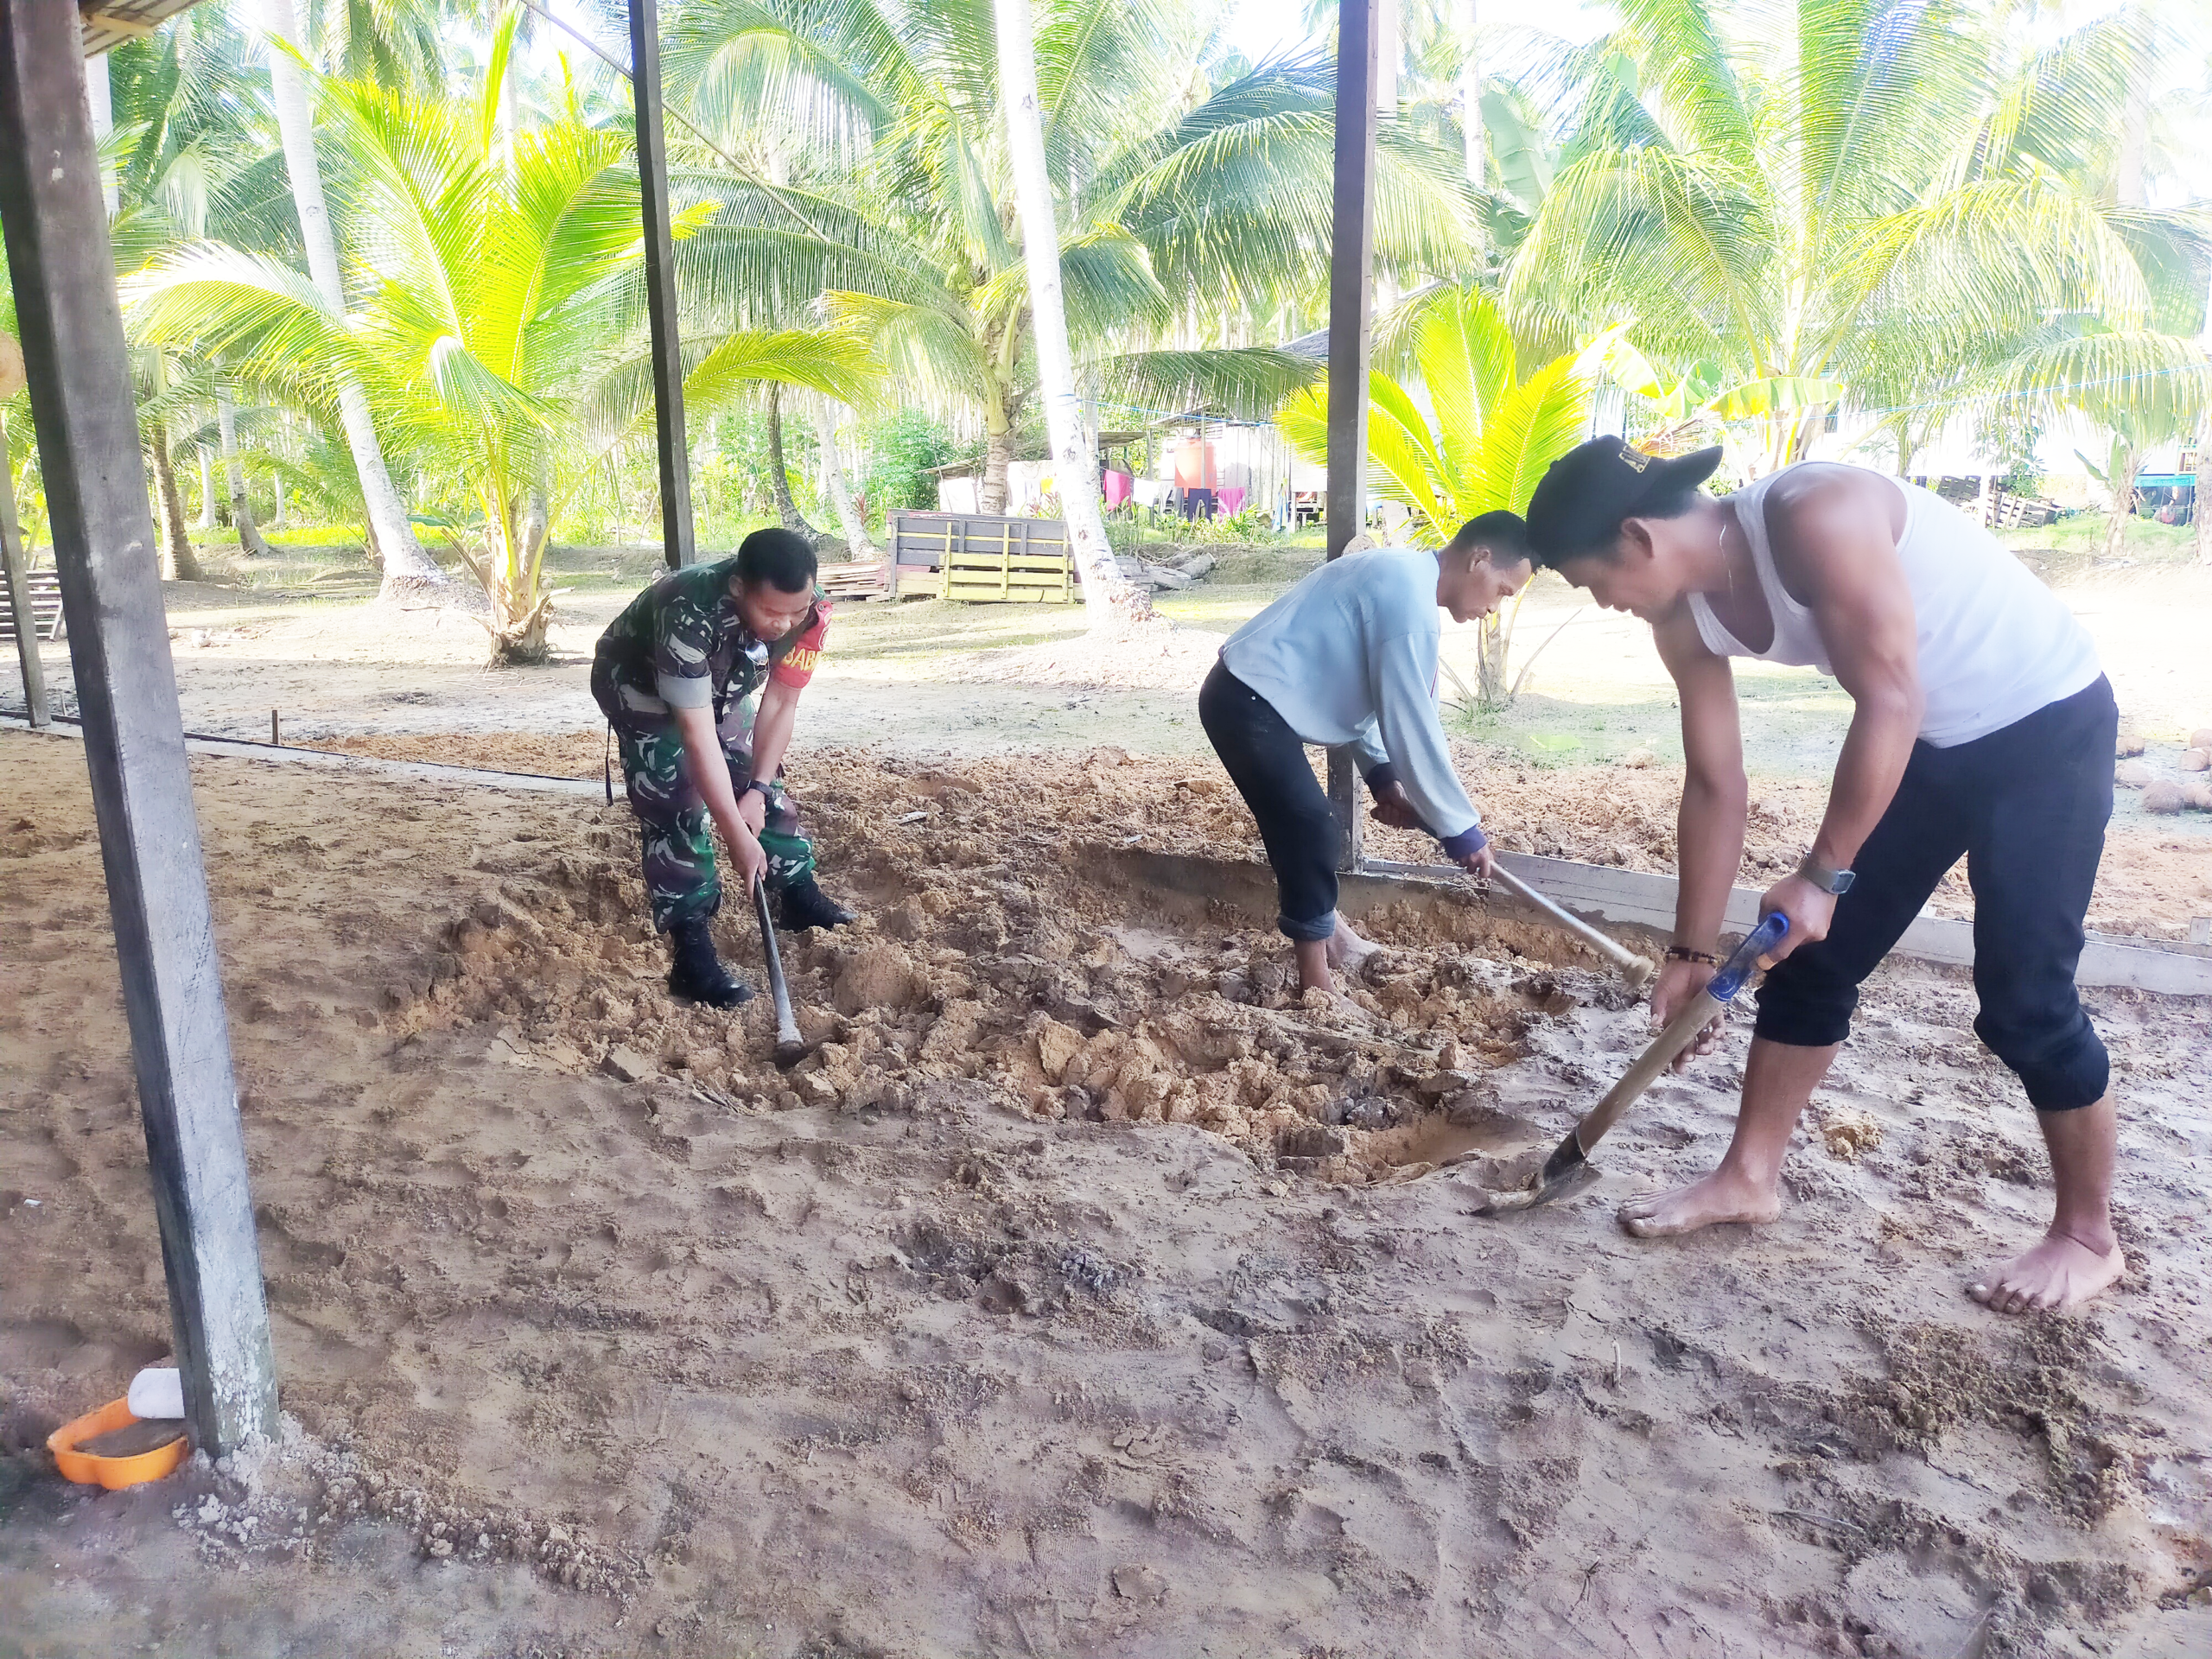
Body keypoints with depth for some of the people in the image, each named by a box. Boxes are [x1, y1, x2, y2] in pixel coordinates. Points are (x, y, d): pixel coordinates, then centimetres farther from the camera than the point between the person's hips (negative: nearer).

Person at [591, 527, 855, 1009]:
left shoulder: (810, 610, -28)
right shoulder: (692, 613, -45)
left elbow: (781, 703, -15)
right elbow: (698, 736, -41)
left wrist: (758, 789, -20)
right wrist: (737, 836, -38)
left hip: (718, 685, 6)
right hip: (637, 681, -5)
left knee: (764, 786, 8)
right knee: (674, 808, -16)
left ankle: (798, 896, 26)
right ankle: (692, 956, -13)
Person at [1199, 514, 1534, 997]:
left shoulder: (1400, 576, 14)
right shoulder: (1410, 598, -19)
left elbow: (1363, 692, 20)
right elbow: (1411, 725, -19)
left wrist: (1382, 774, 9)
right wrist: (1461, 828, -12)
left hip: (1251, 697, 11)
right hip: (1247, 703, -11)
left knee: (1300, 822, 21)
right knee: (1312, 827, -10)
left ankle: (1318, 926, 39)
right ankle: (1316, 981, -2)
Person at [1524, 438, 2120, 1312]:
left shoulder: (1817, 516, -32)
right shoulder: (1686, 620, -7)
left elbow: (1889, 701, -31)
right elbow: (1715, 787, 0)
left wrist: (1821, 875, -26)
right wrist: (1692, 950, 4)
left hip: (2047, 724, -7)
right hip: (1928, 743, 7)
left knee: (2024, 996, -7)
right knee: (1810, 959, 6)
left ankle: (2087, 1236, 14)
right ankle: (1748, 1176, 19)